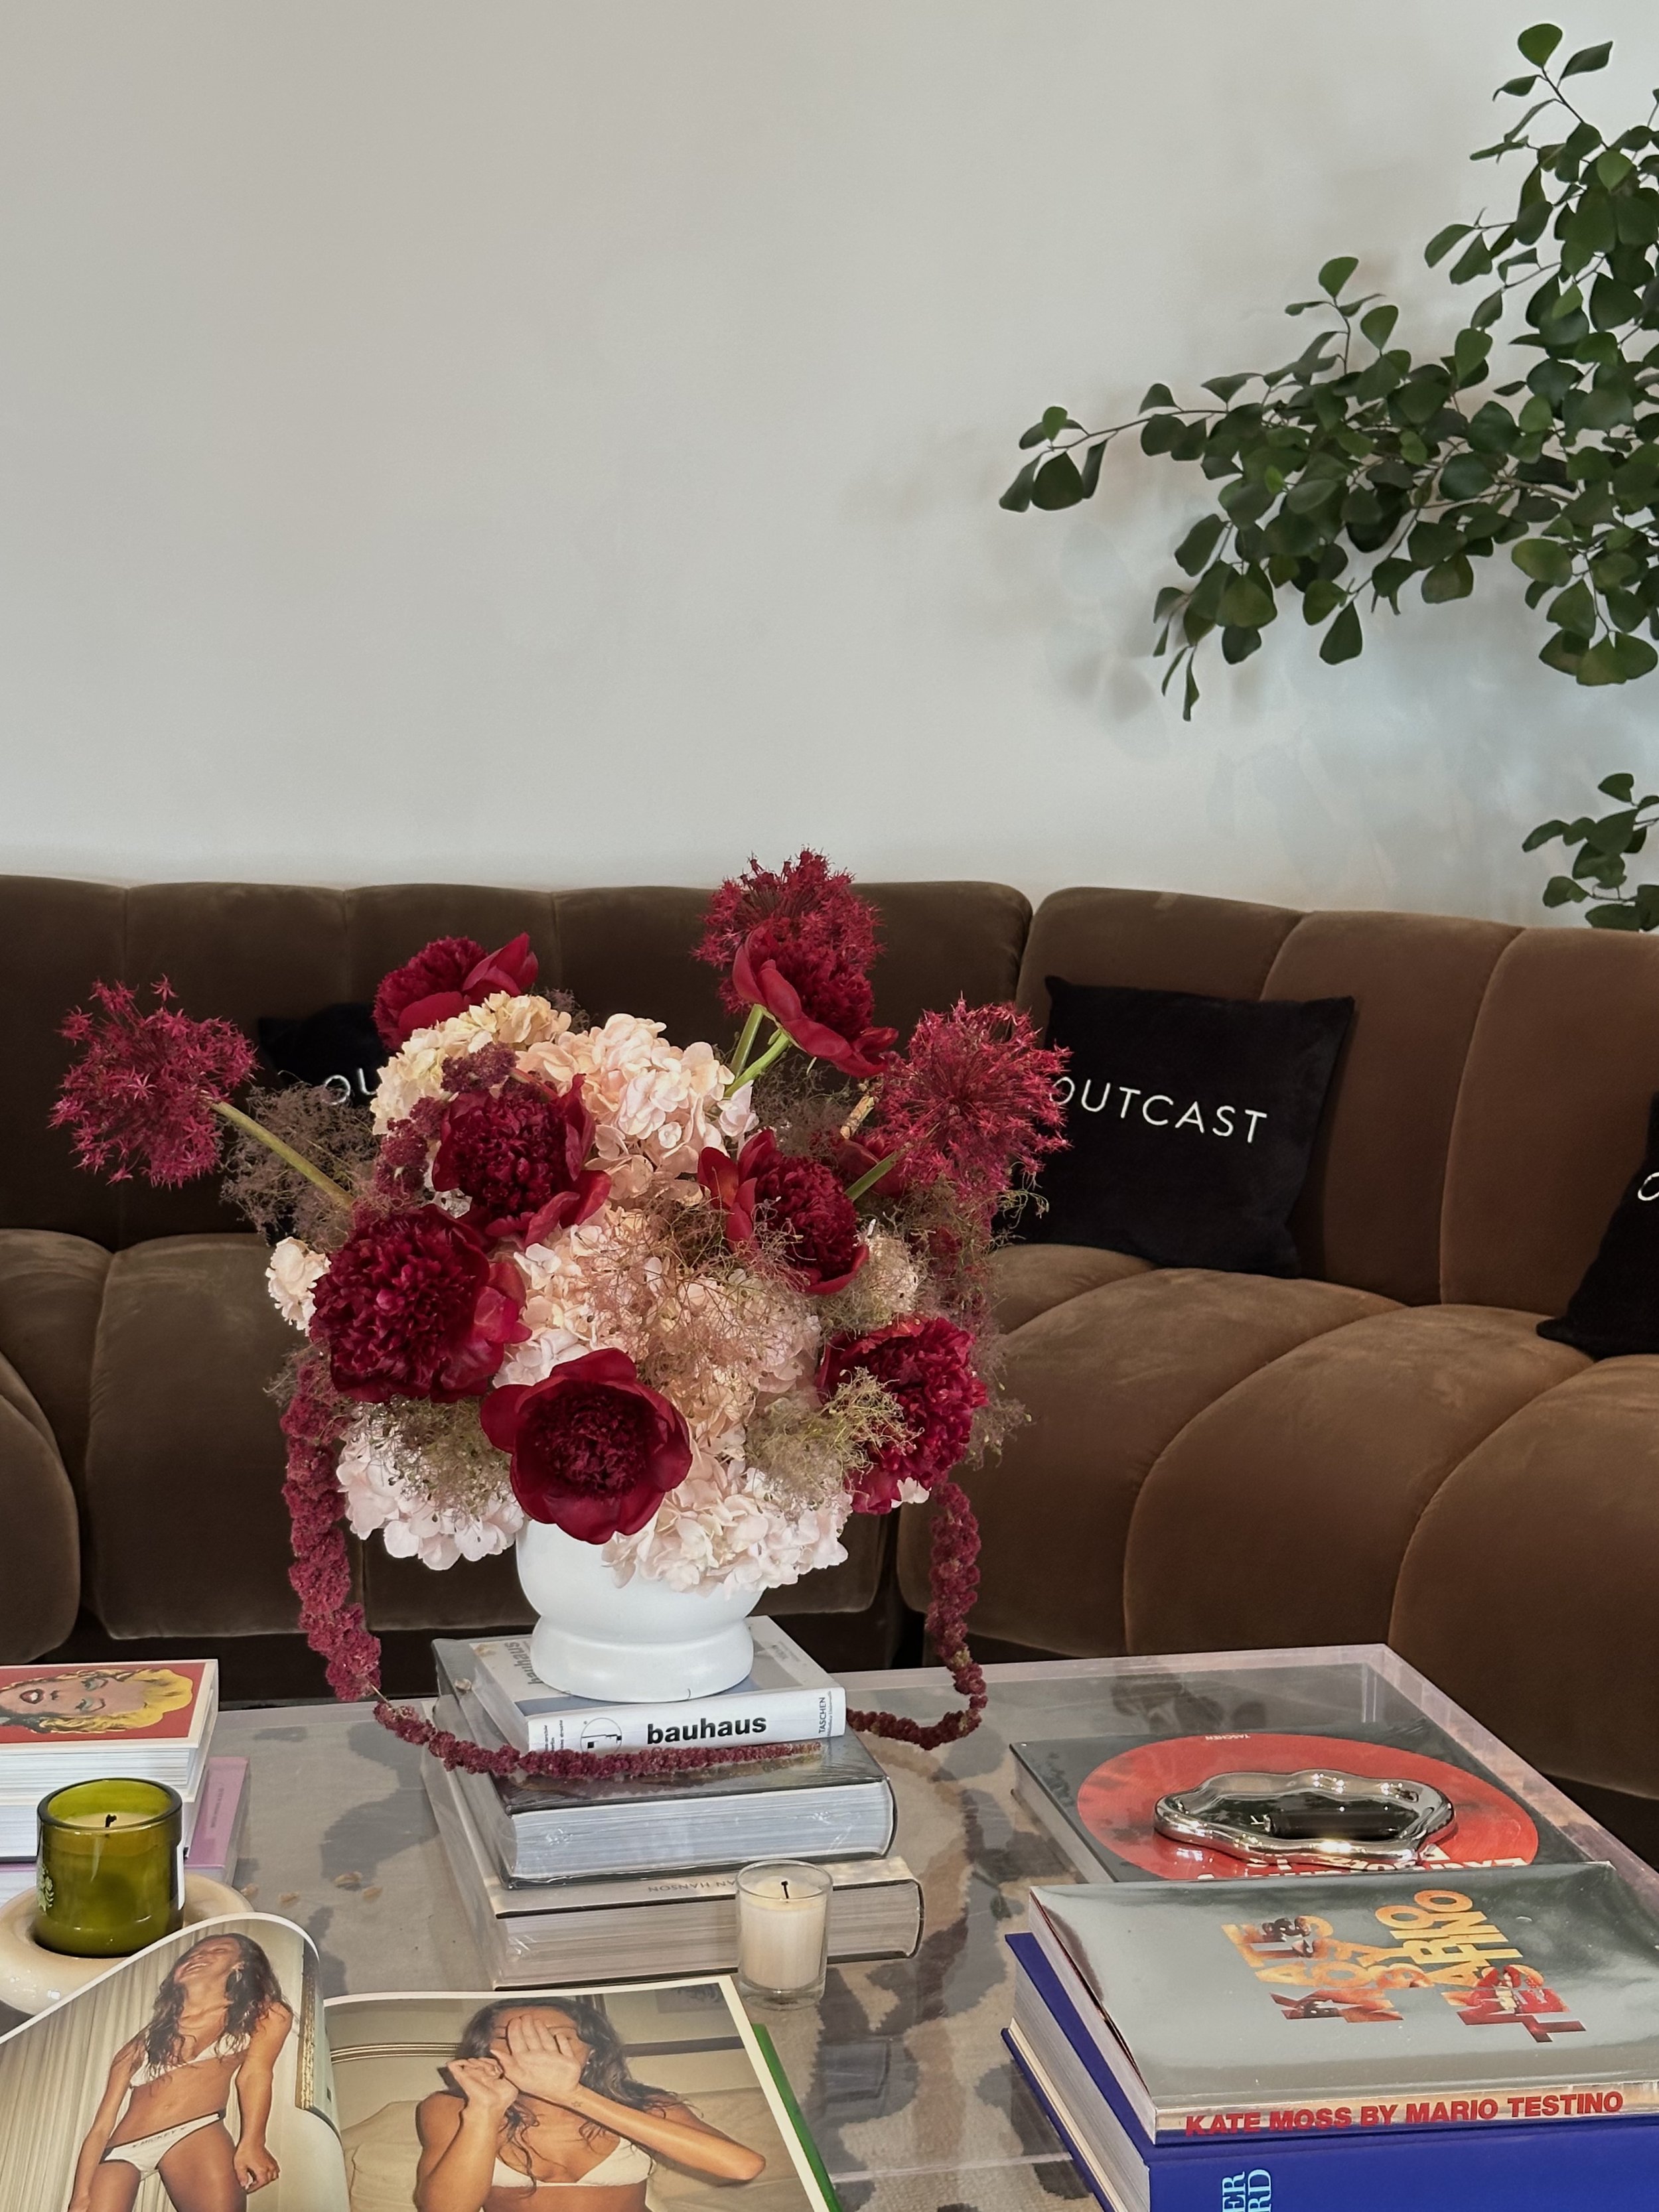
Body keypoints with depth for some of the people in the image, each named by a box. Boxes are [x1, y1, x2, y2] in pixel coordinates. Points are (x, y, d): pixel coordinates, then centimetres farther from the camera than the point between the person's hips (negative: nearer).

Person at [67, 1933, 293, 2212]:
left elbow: (254, 2075, 2)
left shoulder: (265, 2016, 18)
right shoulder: (142, 2043, 23)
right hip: (119, 2150, 3)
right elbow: (101, 2128, 16)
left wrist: (251, 2145, -14)